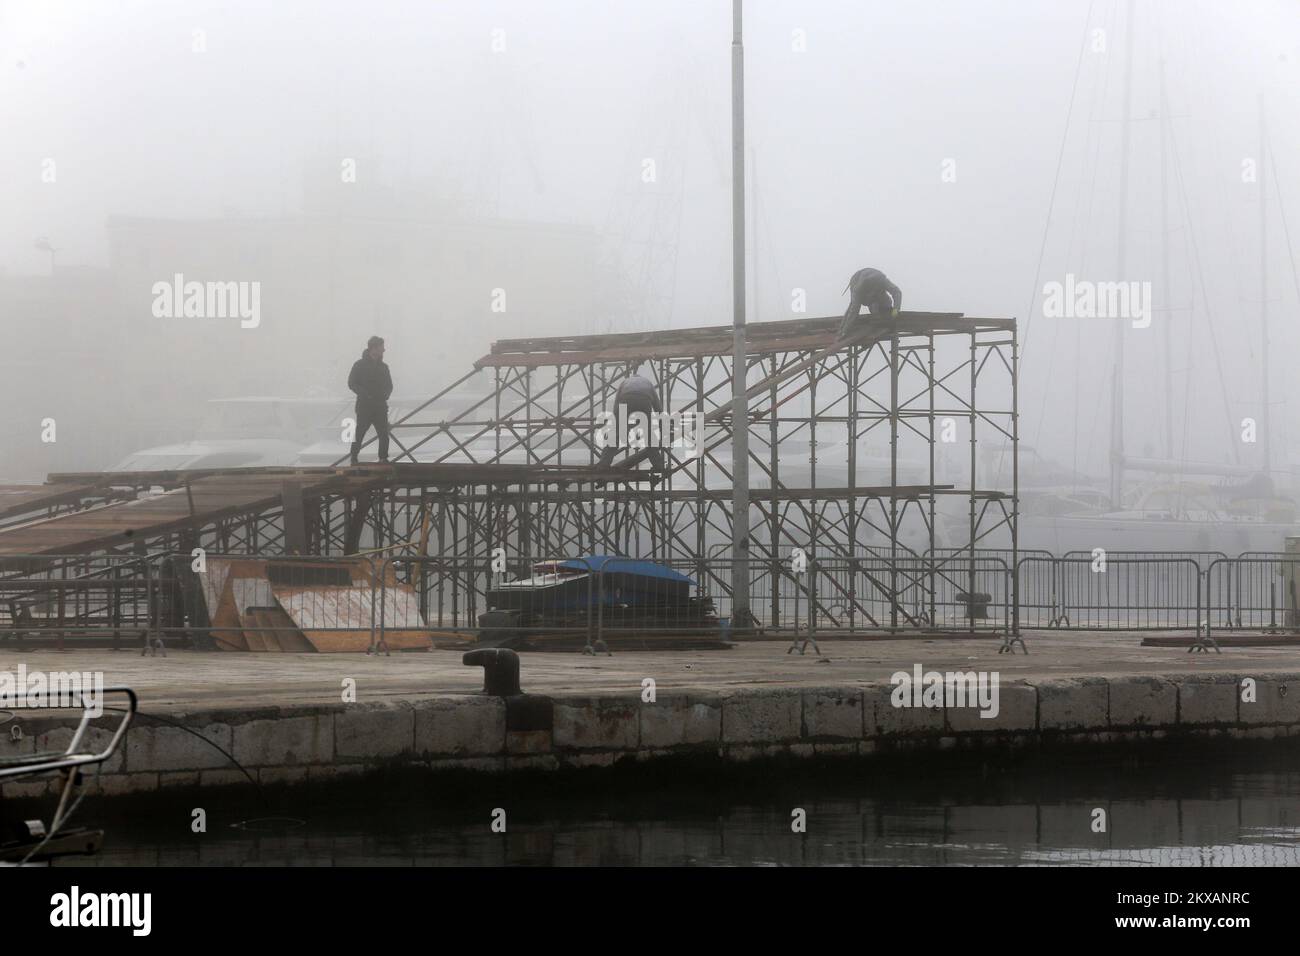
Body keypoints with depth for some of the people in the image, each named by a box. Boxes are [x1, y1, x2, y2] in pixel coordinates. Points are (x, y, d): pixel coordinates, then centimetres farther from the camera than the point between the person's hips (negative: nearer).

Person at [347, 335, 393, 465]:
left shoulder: (383, 367, 12)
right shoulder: (360, 365, -2)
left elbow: (389, 386, 17)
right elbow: (352, 383, -4)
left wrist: (386, 394, -5)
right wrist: (365, 394, -17)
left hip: (380, 406, 4)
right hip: (364, 406, -4)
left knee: (384, 435, -2)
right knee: (359, 433, 2)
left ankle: (383, 458, 6)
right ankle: (354, 458, 13)